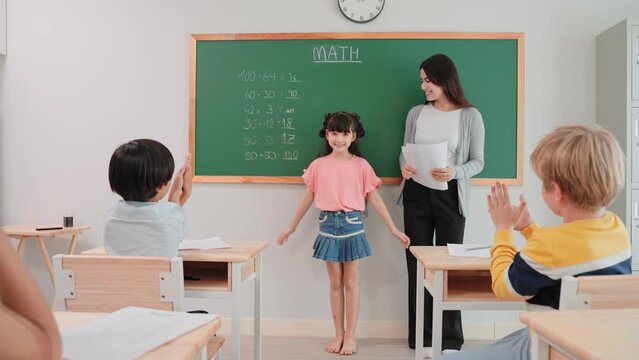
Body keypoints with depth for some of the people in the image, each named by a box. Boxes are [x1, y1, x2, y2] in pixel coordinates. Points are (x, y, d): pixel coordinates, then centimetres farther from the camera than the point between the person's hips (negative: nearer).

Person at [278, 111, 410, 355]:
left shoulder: (361, 165, -4)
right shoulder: (318, 166, -1)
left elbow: (374, 199, -1)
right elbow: (308, 198, 8)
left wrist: (394, 230, -3)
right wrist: (291, 227, 11)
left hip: (352, 226, -1)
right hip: (328, 226, 1)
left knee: (351, 283, 6)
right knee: (335, 283, 10)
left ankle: (350, 336, 18)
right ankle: (339, 335, 22)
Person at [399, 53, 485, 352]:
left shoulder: (469, 116, -3)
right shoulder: (416, 113, 6)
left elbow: (477, 161, -1)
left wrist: (454, 173, -20)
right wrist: (404, 167, -10)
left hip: (449, 196, -3)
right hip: (417, 194, 3)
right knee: (417, 264, 6)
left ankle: (450, 339, 15)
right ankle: (422, 336, 18)